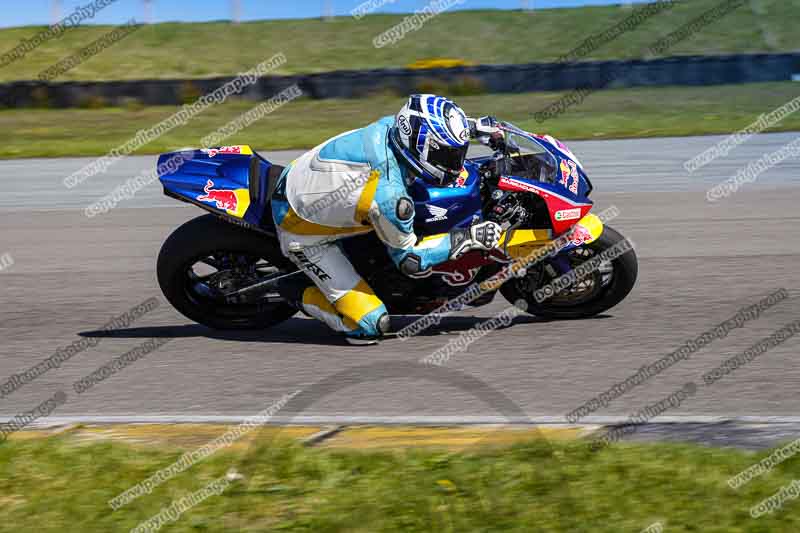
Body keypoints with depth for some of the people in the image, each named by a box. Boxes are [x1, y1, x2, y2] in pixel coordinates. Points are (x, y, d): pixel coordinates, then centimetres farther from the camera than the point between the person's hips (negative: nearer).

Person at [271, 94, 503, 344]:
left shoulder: (391, 125, -17)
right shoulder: (389, 193, -36)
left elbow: (417, 125, 11)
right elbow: (408, 258, -20)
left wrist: (475, 126, 3)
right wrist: (467, 238, -21)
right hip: (302, 233, -8)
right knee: (371, 324, -11)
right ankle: (299, 293, 7)